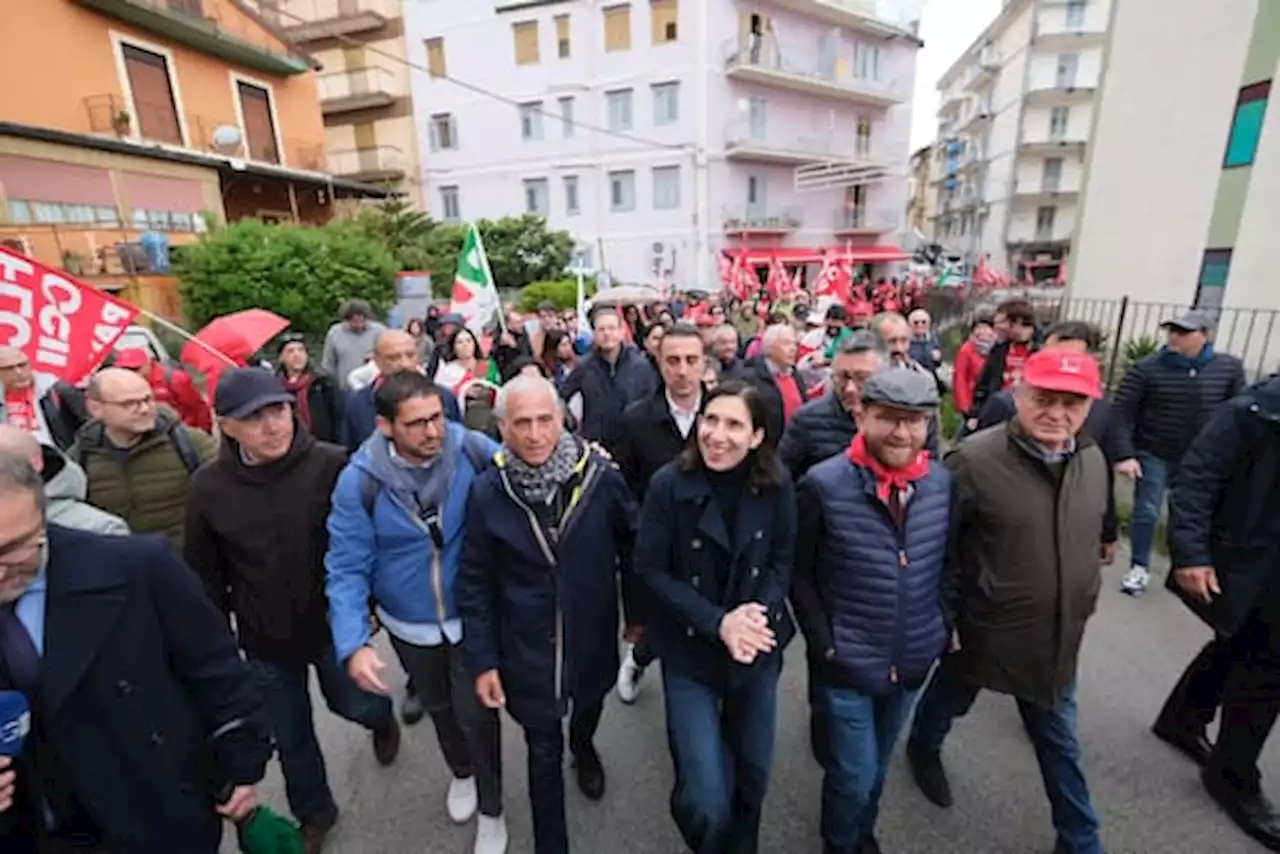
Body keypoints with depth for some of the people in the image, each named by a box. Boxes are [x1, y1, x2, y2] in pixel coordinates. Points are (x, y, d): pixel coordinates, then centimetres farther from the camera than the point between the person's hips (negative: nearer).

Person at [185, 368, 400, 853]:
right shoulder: (208, 487, -11)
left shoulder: (333, 465, -20)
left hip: (335, 624, -2)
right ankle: (314, 814, 48)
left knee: (357, 704, 19)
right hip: (264, 640, 3)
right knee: (290, 737, 21)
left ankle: (382, 718, 57)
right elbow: (205, 575, 1)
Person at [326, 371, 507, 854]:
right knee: (439, 708, 27)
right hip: (409, 624, 2)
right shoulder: (359, 480, -22)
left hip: (471, 616, -1)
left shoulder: (473, 451, -22)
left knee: (475, 714, 10)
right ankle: (462, 772, 59)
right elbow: (347, 568, -17)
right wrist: (353, 643, -25)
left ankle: (491, 809, 40)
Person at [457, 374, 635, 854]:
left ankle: (583, 747, 67)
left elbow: (633, 546, -5)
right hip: (527, 649, -1)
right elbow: (474, 583, -8)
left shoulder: (601, 476, -19)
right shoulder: (487, 492, -16)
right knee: (543, 752, 15)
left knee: (589, 702, 30)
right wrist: (481, 660, -7)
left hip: (592, 638, 2)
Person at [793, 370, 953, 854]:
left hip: (912, 661, 5)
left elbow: (947, 564, 8)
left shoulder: (942, 482, -6)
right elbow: (799, 574, -11)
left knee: (877, 765, 26)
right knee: (853, 773, 9)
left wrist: (944, 626, 1)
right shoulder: (824, 484, -19)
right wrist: (824, 643, -13)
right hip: (846, 664, -4)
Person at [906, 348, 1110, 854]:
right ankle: (923, 748, 55)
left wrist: (1086, 601, 15)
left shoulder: (1093, 460, -3)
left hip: (1058, 636, 5)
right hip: (984, 631, -4)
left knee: (1059, 741, 21)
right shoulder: (975, 459, -24)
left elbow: (1094, 538, 12)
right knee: (950, 700, 23)